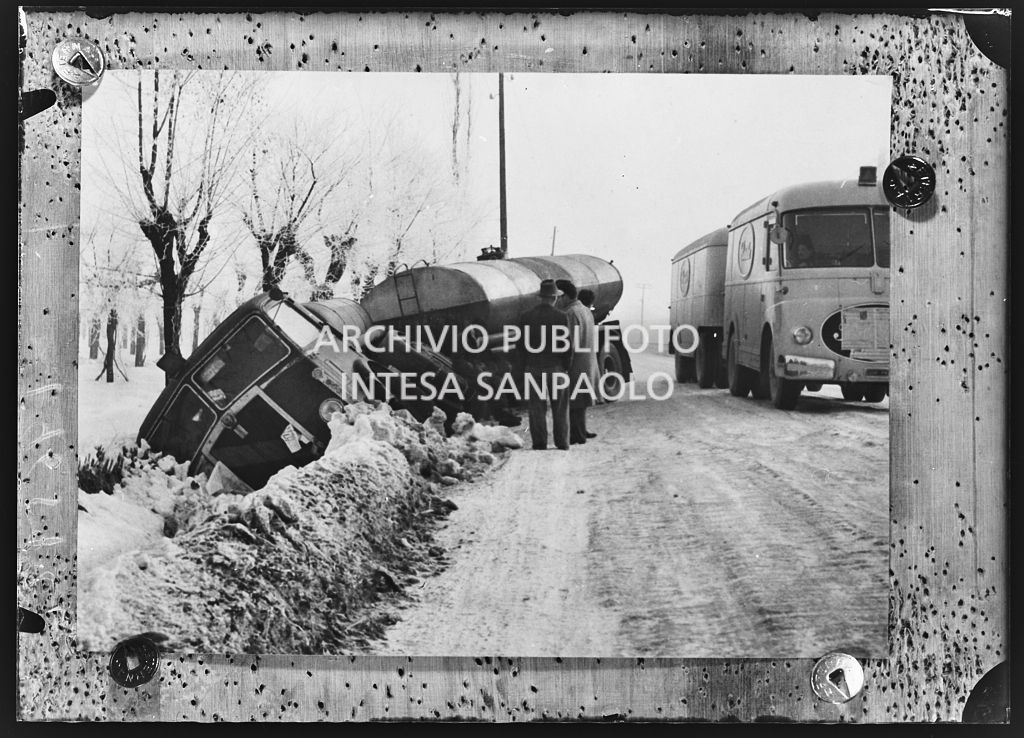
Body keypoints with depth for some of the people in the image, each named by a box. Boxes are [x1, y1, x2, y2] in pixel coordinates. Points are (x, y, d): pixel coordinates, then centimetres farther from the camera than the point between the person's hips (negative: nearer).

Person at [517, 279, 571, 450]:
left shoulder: (525, 317, -1)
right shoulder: (561, 317, -8)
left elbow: (521, 345, 1)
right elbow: (568, 345, -6)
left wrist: (525, 368, 9)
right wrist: (565, 366, 6)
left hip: (533, 368, 1)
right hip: (556, 368, -1)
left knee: (537, 409, 6)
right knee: (560, 409, 9)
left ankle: (539, 444, 7)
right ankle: (562, 444, 12)